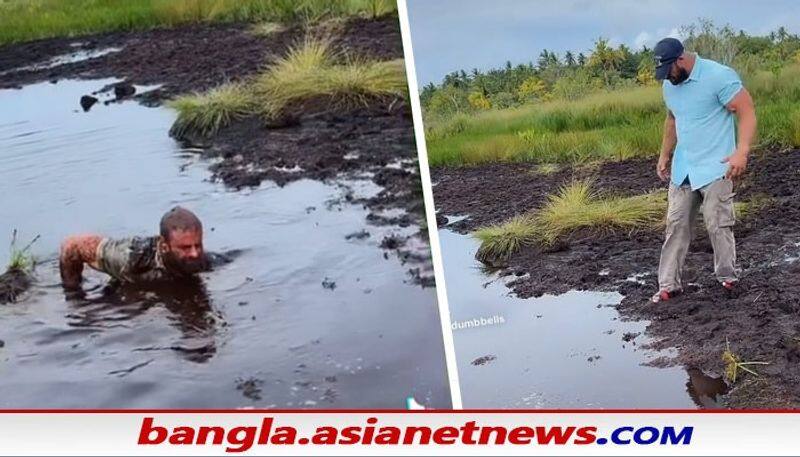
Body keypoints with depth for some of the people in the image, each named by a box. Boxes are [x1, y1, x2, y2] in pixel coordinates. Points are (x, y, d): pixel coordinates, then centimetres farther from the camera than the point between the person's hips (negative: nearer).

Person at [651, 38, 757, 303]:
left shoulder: (719, 76, -15)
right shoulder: (669, 85, 8)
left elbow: (747, 112, -16)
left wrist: (742, 152, -27)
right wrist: (665, 156, 22)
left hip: (715, 168, -6)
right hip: (682, 169, 7)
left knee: (718, 224, -4)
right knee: (676, 224, 4)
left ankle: (727, 276, 15)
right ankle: (669, 284, 8)